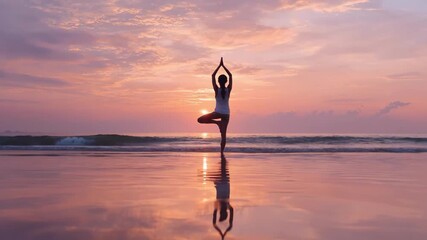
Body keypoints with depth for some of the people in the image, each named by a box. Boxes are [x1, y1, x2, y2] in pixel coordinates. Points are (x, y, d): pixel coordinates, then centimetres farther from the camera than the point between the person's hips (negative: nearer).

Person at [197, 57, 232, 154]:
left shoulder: (217, 89, -9)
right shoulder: (228, 89, -5)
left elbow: (213, 76, -2)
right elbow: (230, 75, 4)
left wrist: (219, 65, 1)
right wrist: (223, 65, 4)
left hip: (218, 112, -3)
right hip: (226, 113, 3)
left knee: (200, 120, 7)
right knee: (223, 134, 6)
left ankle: (217, 122, -6)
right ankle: (222, 152, 1)